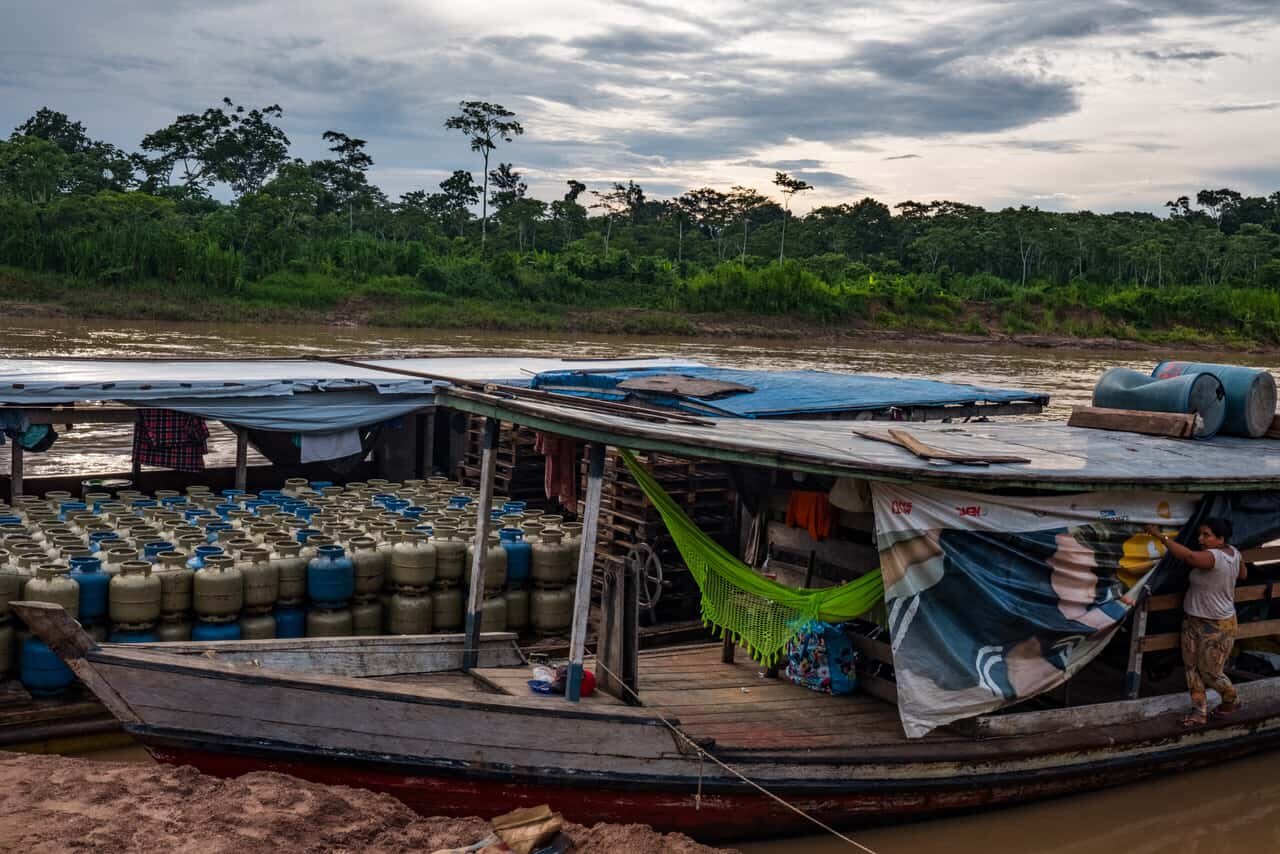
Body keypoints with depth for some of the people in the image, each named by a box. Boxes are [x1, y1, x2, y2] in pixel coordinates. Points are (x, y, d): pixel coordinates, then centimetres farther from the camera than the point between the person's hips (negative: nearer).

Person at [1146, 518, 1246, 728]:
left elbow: (1189, 555, -49)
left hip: (1217, 627, -9)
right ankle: (1199, 711, 17)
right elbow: (1242, 574, 19)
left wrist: (1161, 536, -47)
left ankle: (1231, 700, 35)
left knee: (1210, 673, 8)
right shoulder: (1233, 552, 0)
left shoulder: (1213, 557, -30)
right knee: (1191, 667, 9)